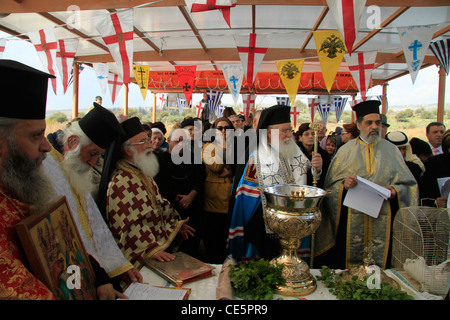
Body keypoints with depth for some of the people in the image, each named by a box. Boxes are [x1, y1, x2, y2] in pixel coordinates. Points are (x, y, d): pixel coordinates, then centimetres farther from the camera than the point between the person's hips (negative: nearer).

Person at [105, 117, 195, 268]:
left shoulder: (142, 173, 13)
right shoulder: (120, 182, -19)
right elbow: (127, 223, -24)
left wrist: (175, 223, 14)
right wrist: (150, 250, -26)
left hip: (162, 243, 8)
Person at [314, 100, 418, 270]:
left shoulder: (391, 150, 10)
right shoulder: (346, 150, 6)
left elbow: (408, 184, 10)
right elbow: (331, 184, 4)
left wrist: (395, 190, -10)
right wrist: (343, 185, -16)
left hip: (383, 218, 1)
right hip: (352, 219, -1)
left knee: (381, 262, 5)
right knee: (350, 262, 4)